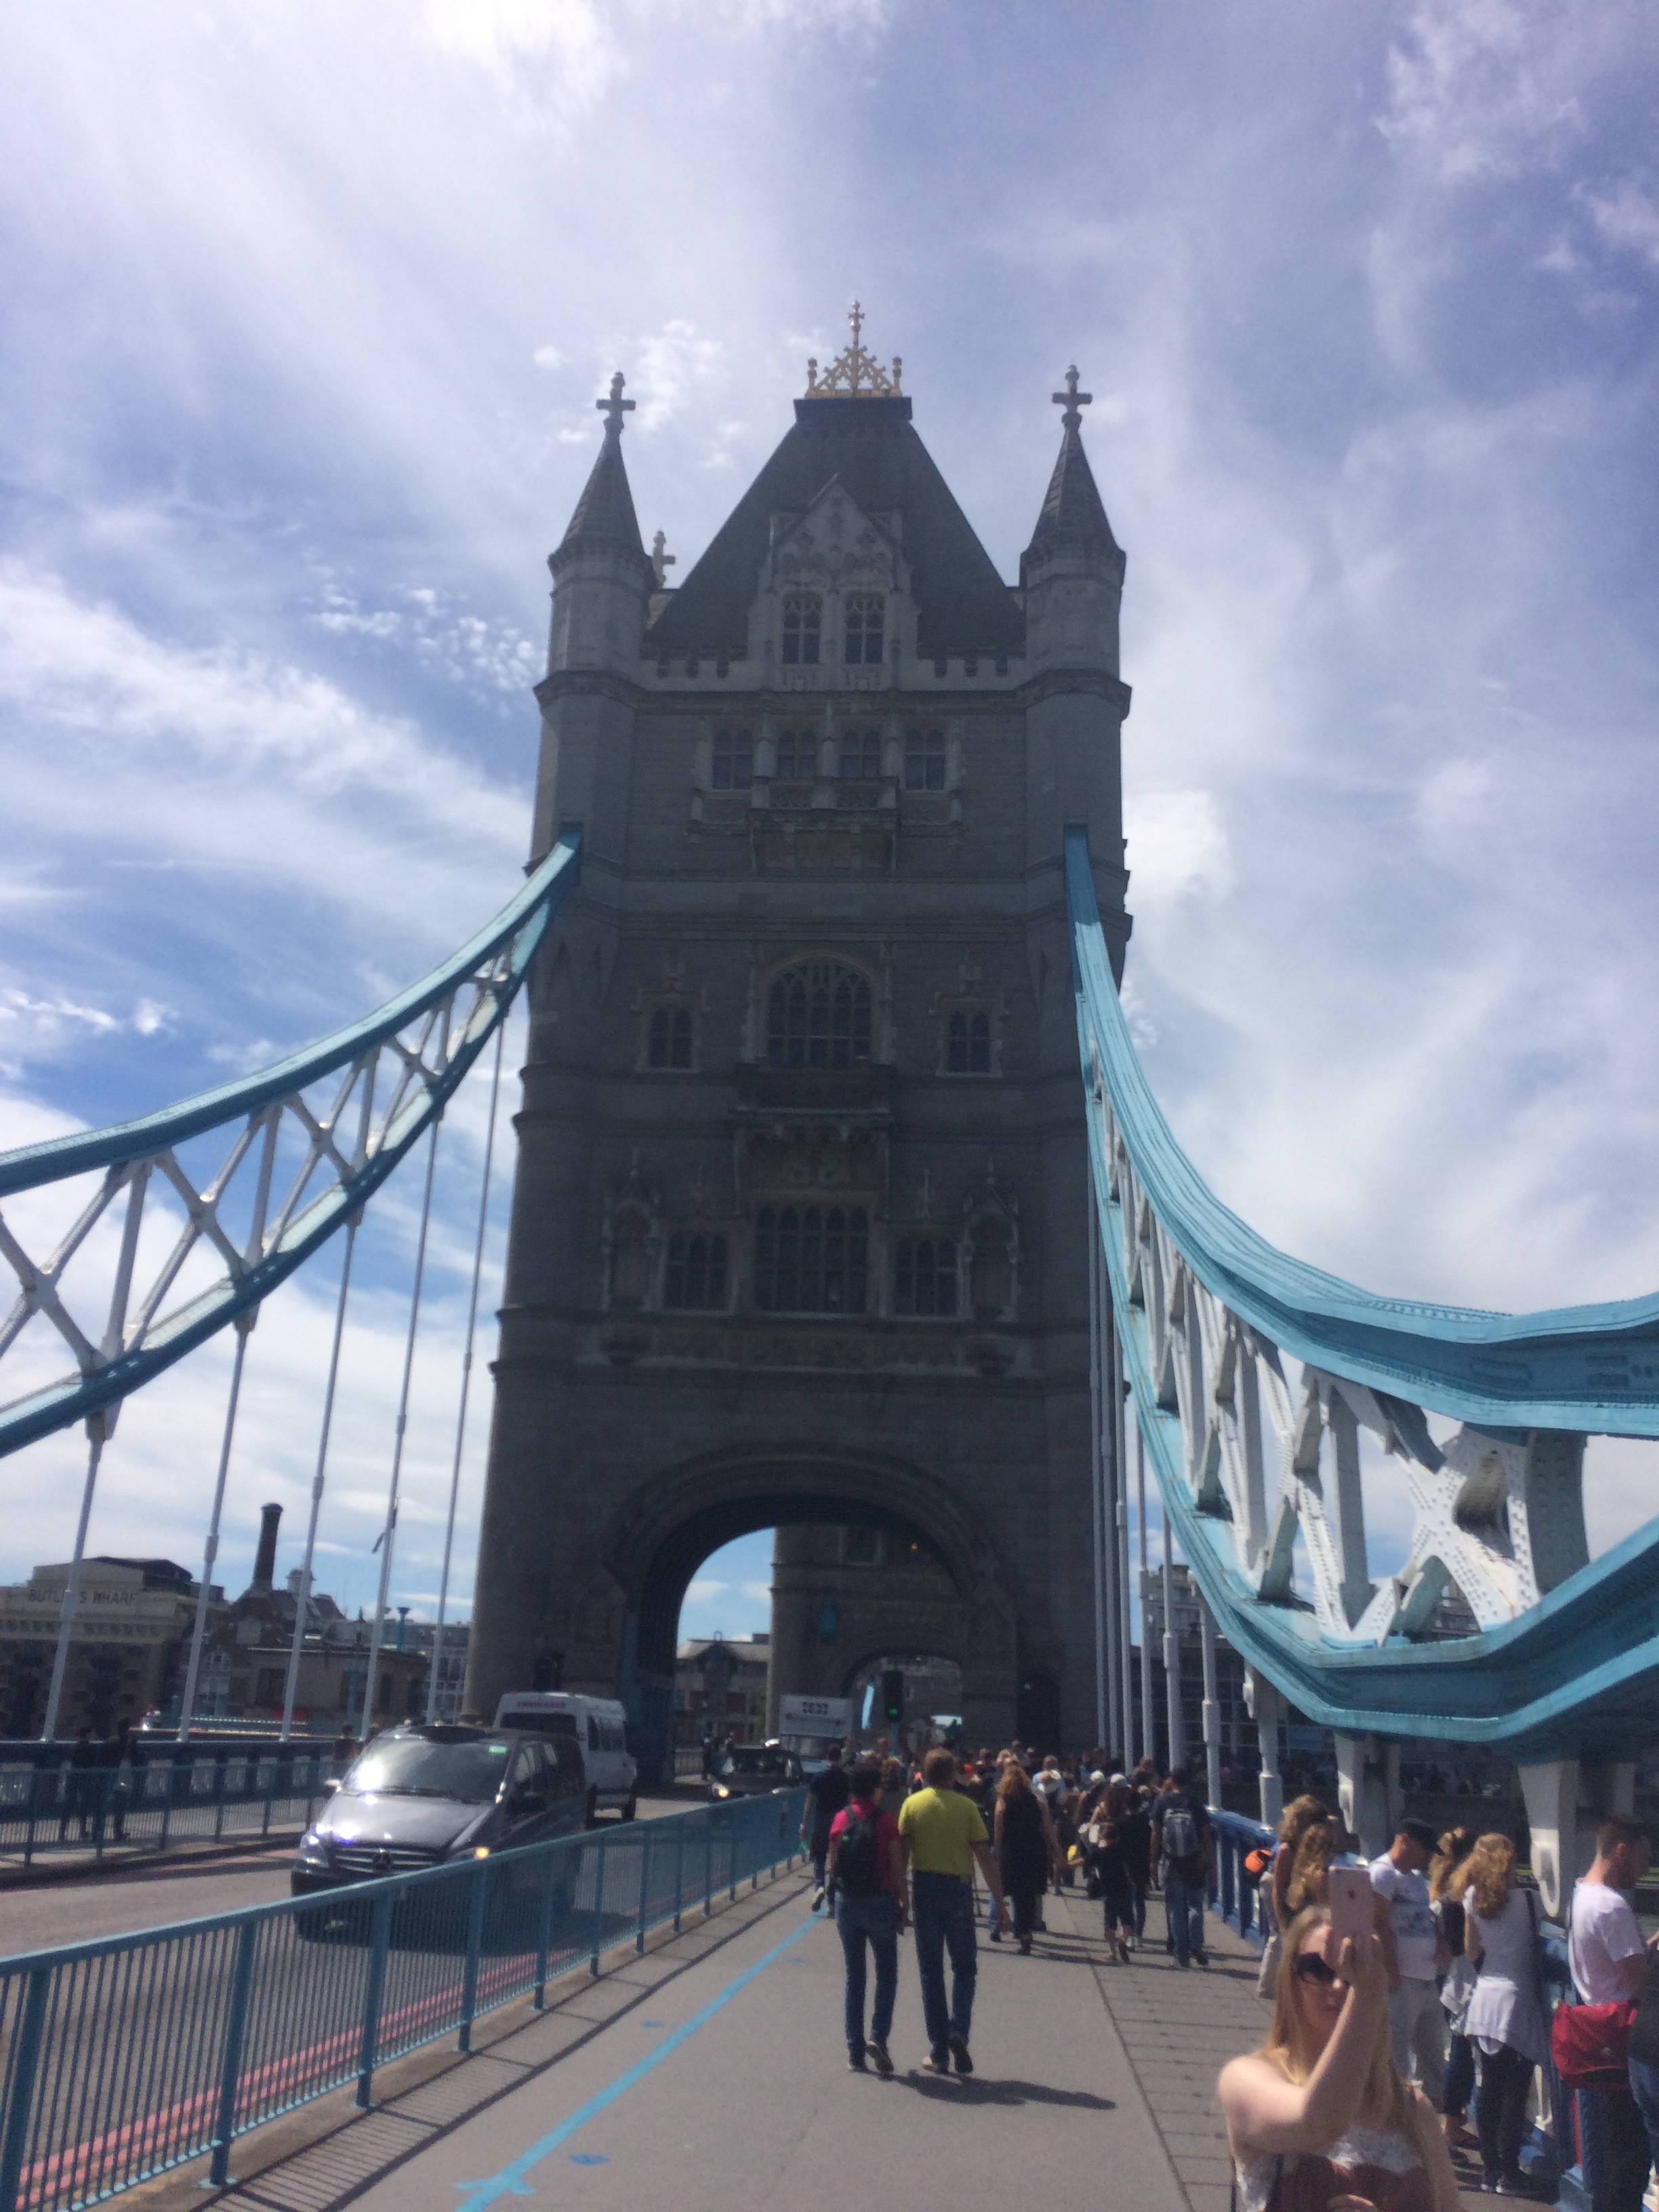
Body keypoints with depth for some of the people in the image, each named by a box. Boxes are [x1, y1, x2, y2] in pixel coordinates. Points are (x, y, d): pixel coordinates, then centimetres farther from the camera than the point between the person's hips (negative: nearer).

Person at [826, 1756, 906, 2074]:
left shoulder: (840, 1821, -1)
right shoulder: (886, 1822, -10)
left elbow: (831, 1866, 3)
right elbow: (897, 1871, -9)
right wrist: (902, 1907, 0)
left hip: (846, 1902, 3)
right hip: (879, 1902, -3)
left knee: (854, 1975, 13)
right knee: (886, 1973, 10)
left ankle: (855, 2051, 13)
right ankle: (878, 2036, -7)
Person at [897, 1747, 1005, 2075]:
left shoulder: (912, 1804, 0)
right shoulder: (966, 1806, -1)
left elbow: (902, 1853, -5)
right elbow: (984, 1856, -3)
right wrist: (999, 1900, 2)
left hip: (924, 1887, 0)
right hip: (959, 1888, 0)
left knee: (931, 1973, 9)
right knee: (964, 1967, 15)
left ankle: (939, 2054, 10)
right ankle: (958, 2029, -8)